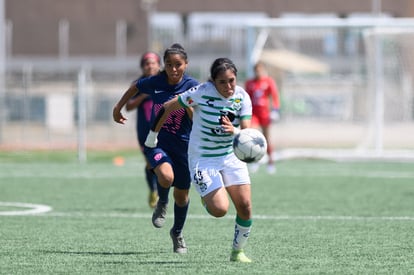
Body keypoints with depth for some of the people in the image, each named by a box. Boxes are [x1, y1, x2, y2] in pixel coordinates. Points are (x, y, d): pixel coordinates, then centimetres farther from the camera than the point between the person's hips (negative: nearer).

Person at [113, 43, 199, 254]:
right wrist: (118, 108, 21)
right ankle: (162, 203, 6)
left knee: (182, 194, 10)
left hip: (183, 144, 0)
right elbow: (135, 88, 15)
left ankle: (177, 232, 38)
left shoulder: (192, 86, -12)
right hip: (157, 141, 0)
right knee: (166, 177, -30)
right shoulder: (155, 83, -7)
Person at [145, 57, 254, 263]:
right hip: (202, 159, -4)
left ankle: (238, 251, 19)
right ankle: (207, 198, 19)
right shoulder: (203, 92, -21)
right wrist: (154, 133, 1)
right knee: (220, 209, -19)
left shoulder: (242, 97, -9)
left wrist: (234, 131, -37)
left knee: (245, 206, -5)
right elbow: (168, 107, -10)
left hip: (231, 156, 4)